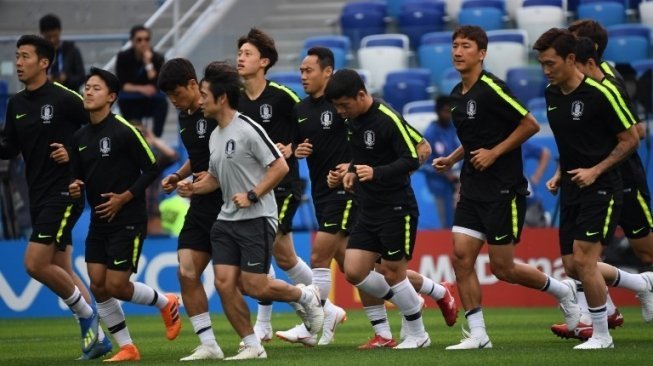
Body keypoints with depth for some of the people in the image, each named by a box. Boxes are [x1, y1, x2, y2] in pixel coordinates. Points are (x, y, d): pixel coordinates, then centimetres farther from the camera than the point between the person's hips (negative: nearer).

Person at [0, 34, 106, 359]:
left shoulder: (64, 98, -11)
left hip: (63, 192, -8)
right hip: (38, 197, 8)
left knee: (36, 264, -15)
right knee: (62, 270, 10)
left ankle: (86, 314, 3)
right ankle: (96, 336, 17)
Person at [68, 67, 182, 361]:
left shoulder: (124, 131, -13)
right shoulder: (81, 137, 7)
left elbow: (151, 169, -11)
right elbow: (79, 175, 17)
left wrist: (124, 197, -16)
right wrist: (75, 187, -5)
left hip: (127, 221, -7)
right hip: (98, 223, 7)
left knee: (115, 286, -8)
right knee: (98, 286, 0)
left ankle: (166, 304, 20)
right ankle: (126, 348, 11)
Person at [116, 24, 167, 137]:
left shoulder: (157, 58, -10)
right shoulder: (124, 57, -10)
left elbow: (156, 86, -20)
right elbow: (121, 85, -14)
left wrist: (148, 63, -26)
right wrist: (141, 89, -28)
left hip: (150, 102, 0)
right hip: (130, 104, 0)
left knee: (161, 99, -27)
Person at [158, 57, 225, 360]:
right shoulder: (185, 117, 13)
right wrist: (179, 176, 11)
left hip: (226, 205, -8)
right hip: (201, 204, 8)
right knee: (187, 273, -2)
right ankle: (208, 345, 2)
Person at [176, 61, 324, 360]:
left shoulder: (248, 130, -14)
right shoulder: (215, 136, 11)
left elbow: (280, 166, -16)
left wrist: (252, 195, -20)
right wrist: (193, 187, 5)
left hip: (256, 219, -8)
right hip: (227, 220, 8)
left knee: (253, 286, -8)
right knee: (224, 283, -3)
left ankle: (307, 296, 19)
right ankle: (252, 346, 6)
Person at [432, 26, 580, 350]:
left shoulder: (491, 89, -15)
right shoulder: (457, 95, 11)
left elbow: (530, 125, -15)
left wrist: (494, 152, -16)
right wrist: (451, 159, 12)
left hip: (503, 189, -8)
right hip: (472, 189, 8)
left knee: (502, 268, -2)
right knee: (461, 256, -4)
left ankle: (563, 291, 22)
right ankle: (477, 335, 1)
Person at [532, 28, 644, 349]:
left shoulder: (599, 94, -16)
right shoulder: (551, 94, 6)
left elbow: (630, 140, -10)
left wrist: (595, 170, -18)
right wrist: (559, 174, 9)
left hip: (600, 187, -8)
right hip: (571, 190, 8)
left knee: (583, 260, -15)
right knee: (572, 268, 6)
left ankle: (601, 335, 0)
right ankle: (645, 283, 27)